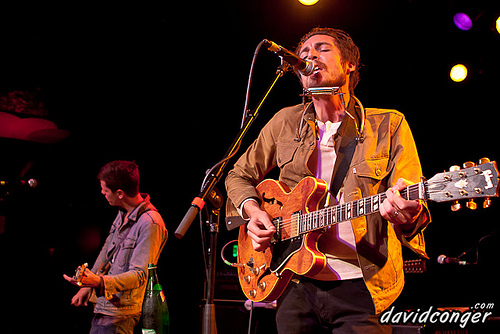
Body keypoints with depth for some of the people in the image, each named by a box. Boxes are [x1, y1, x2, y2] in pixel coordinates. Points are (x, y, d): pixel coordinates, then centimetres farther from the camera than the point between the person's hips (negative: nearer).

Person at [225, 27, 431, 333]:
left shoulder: (389, 125, -1)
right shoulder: (285, 122, 7)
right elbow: (240, 175, 18)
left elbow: (414, 203, -8)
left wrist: (407, 218, -32)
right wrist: (252, 211, -3)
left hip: (361, 287, -2)